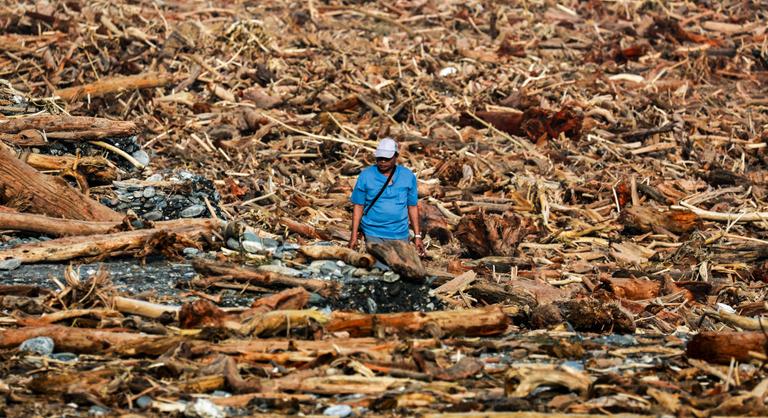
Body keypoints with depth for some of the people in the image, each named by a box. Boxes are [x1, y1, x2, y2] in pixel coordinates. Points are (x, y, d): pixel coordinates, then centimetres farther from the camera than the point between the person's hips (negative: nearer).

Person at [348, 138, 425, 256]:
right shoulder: (365, 176, -2)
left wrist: (417, 236, 7)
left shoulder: (408, 177, 2)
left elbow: (412, 207, 8)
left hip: (400, 234, 1)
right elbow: (358, 206, 1)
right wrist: (354, 236, -2)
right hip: (373, 234, -1)